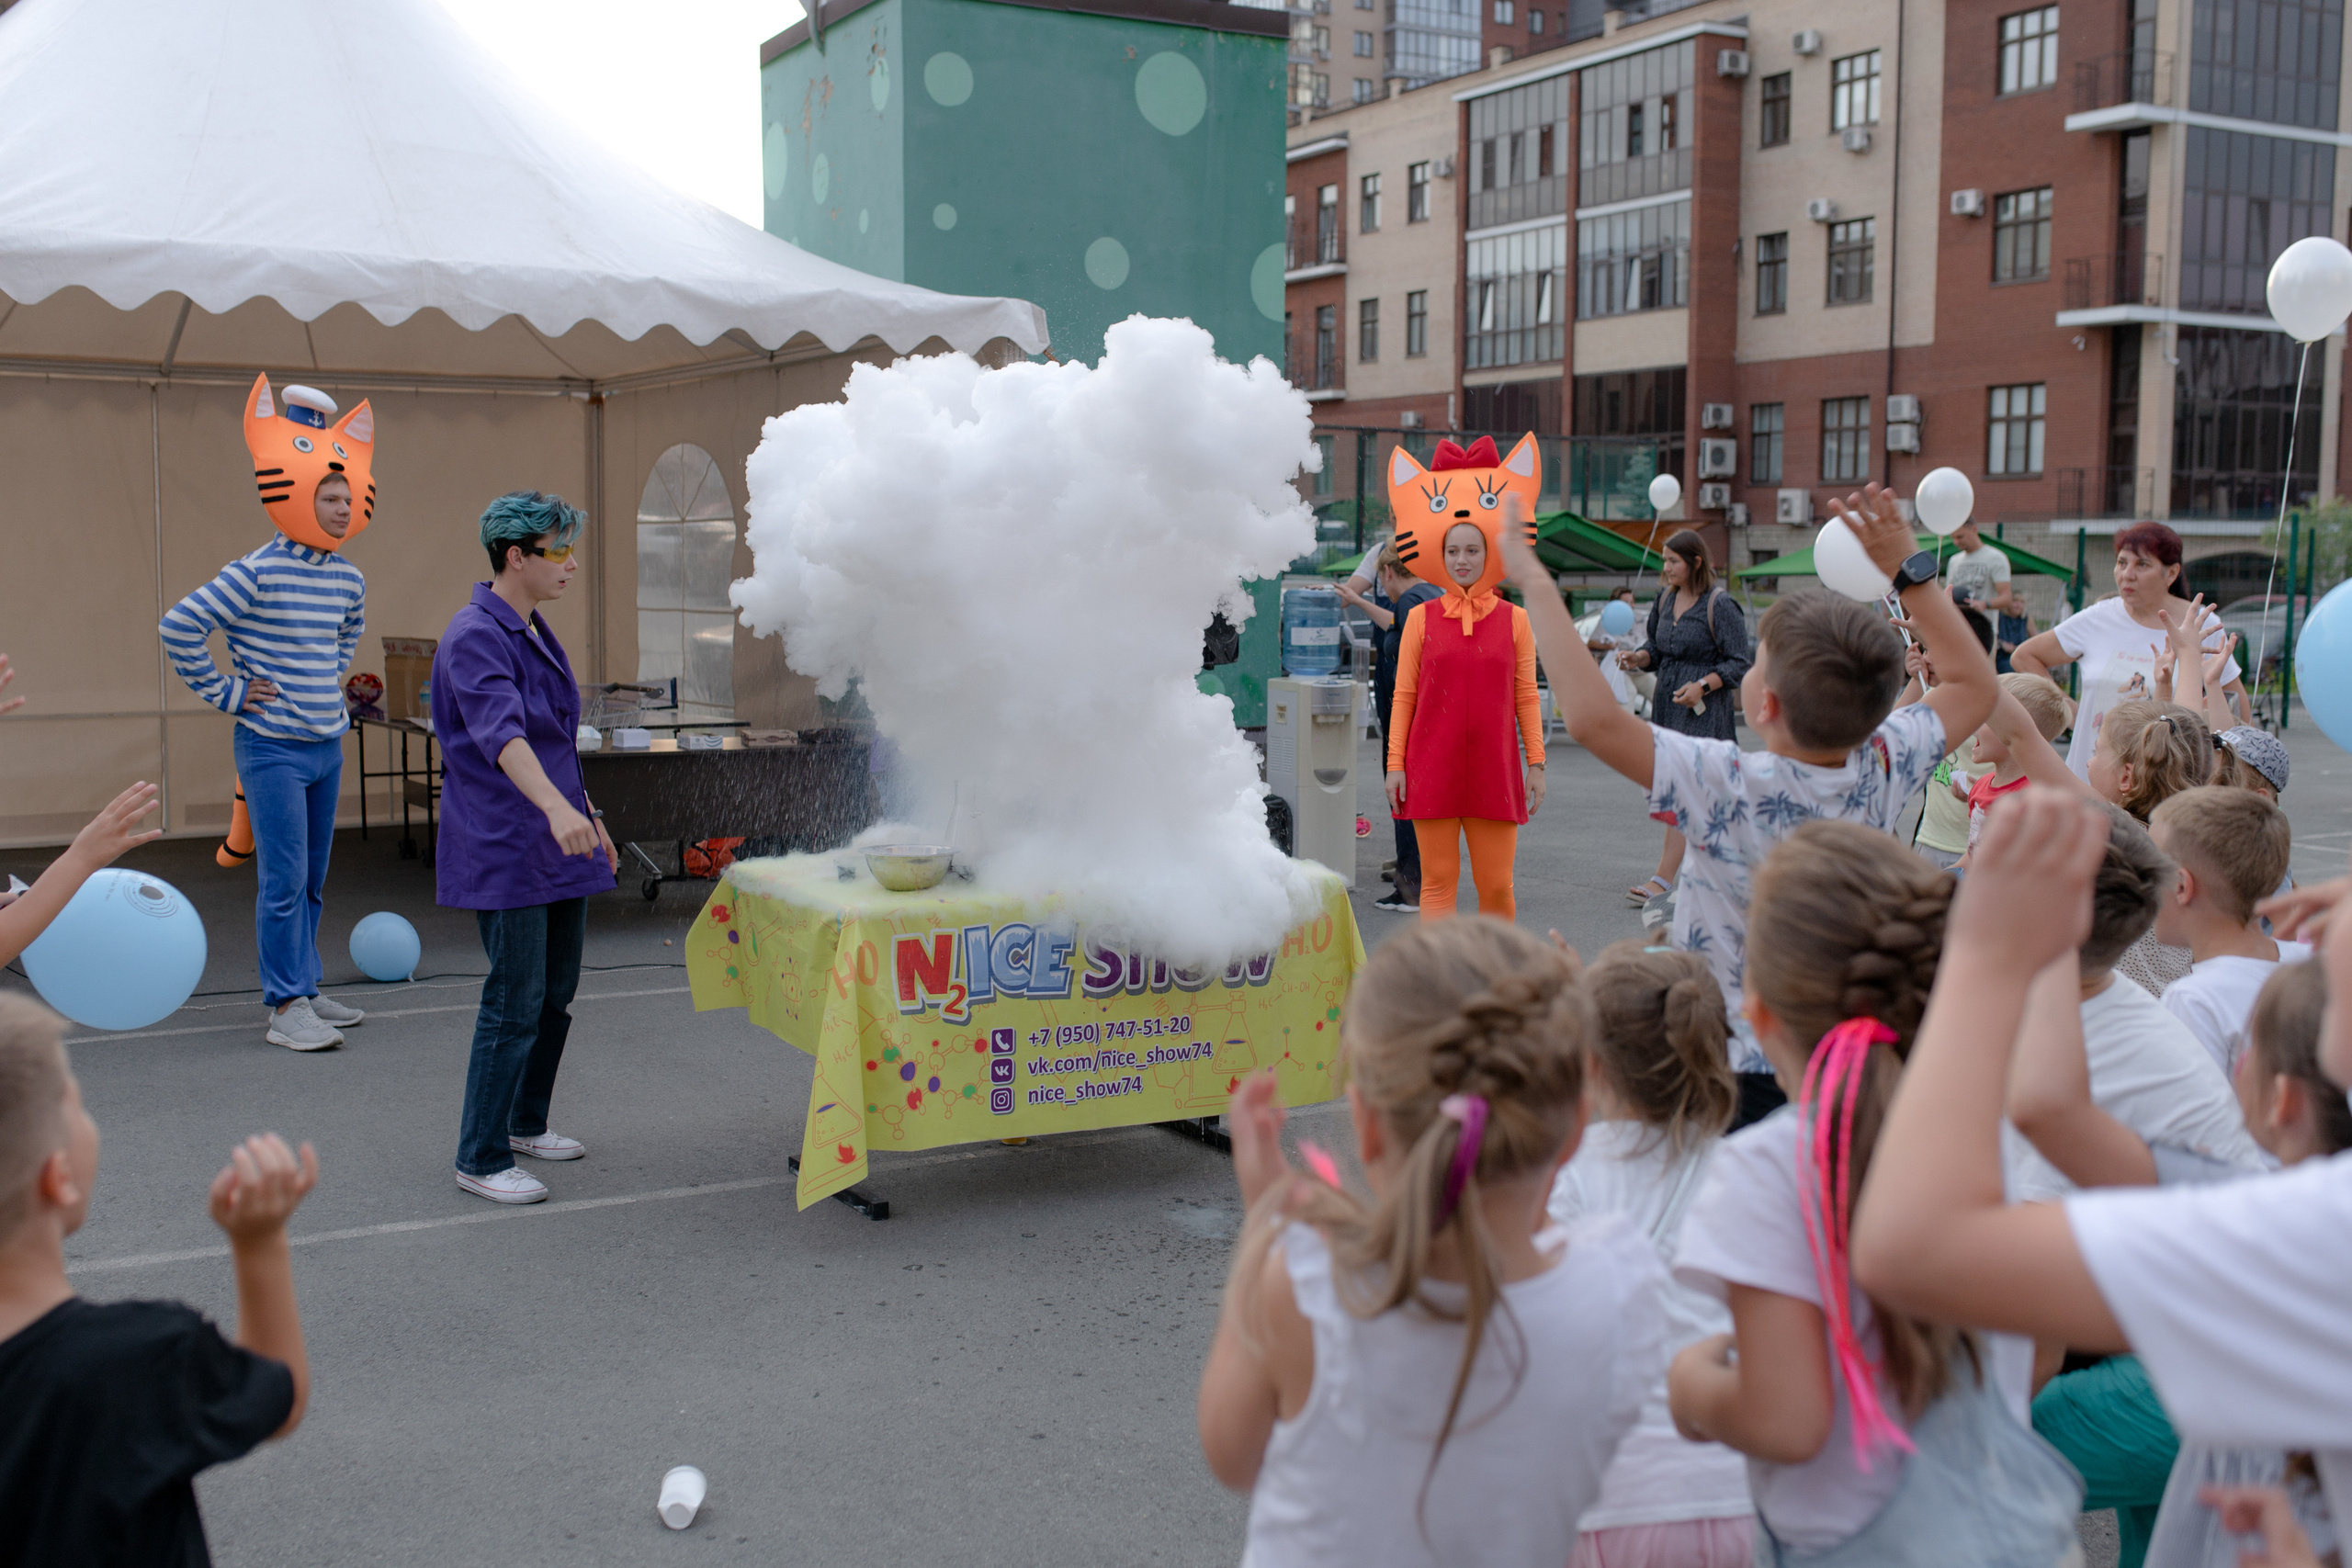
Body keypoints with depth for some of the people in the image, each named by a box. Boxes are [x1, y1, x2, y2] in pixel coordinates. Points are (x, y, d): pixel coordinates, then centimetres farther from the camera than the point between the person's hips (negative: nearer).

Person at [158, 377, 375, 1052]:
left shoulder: (348, 579, 8)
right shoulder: (257, 573, -14)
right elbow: (179, 627, -15)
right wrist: (223, 691, -11)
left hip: (327, 746, 7)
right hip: (273, 749, -7)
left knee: (312, 879, 13)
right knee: (285, 880, -8)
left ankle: (305, 989, 23)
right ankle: (287, 1008, -3)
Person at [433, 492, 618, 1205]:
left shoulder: (535, 632, 14)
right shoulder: (475, 637, -16)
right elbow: (501, 733, -33)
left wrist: (589, 817, 26)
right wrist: (556, 807, -47)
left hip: (557, 848, 9)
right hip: (504, 850, -9)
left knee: (556, 993, 15)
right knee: (515, 1004, -6)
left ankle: (527, 1124, 31)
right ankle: (481, 1160, 4)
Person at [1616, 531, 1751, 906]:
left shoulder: (1720, 605, -10)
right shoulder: (1664, 599, 11)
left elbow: (1738, 664, -8)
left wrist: (1702, 686, -20)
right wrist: (1638, 658, 0)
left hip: (1704, 710, -8)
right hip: (1666, 704, 8)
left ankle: (1663, 879, -15)